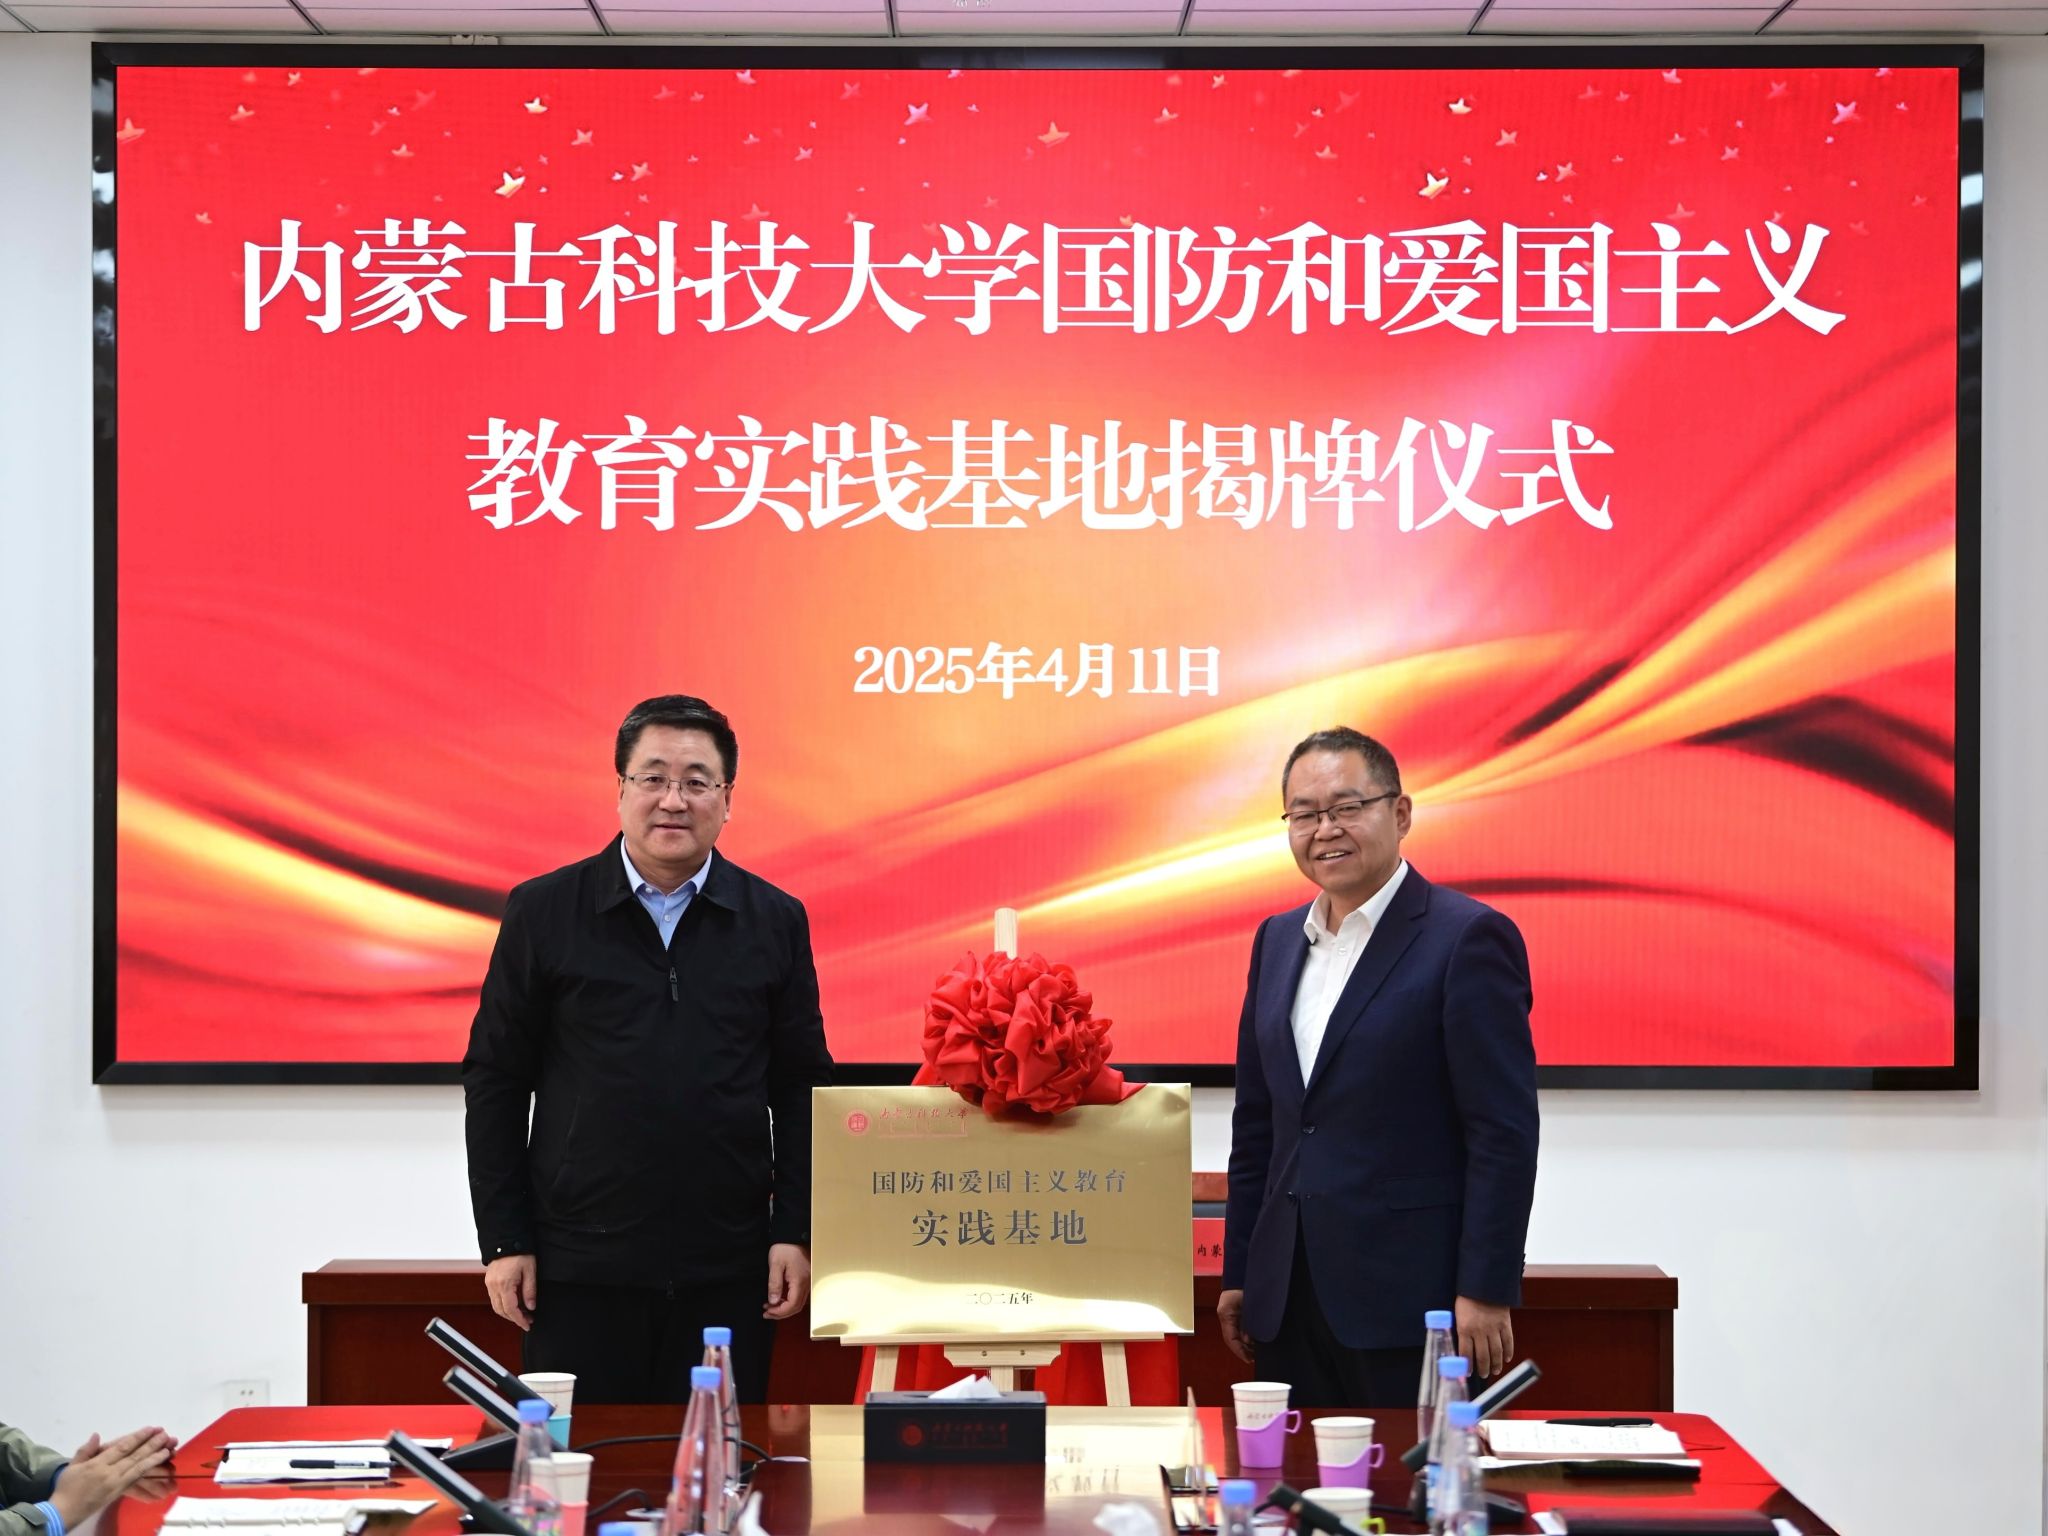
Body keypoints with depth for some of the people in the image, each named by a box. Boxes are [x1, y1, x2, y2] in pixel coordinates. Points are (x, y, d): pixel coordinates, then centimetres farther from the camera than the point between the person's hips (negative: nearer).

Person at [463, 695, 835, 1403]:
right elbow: (494, 1079, 4)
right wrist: (503, 1240, 0)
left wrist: (794, 1234, 1)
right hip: (579, 1265, -1)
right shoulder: (542, 912, 2)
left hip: (727, 1268, 1)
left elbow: (800, 1088, 8)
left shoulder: (774, 920, 6)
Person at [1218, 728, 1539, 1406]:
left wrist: (1485, 1292, -14)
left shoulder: (1468, 937, -8)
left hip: (1408, 1299, -6)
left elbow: (1505, 1132, -11)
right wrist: (1238, 1272, 15)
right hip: (1288, 1298, 6)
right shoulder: (1277, 940, 13)